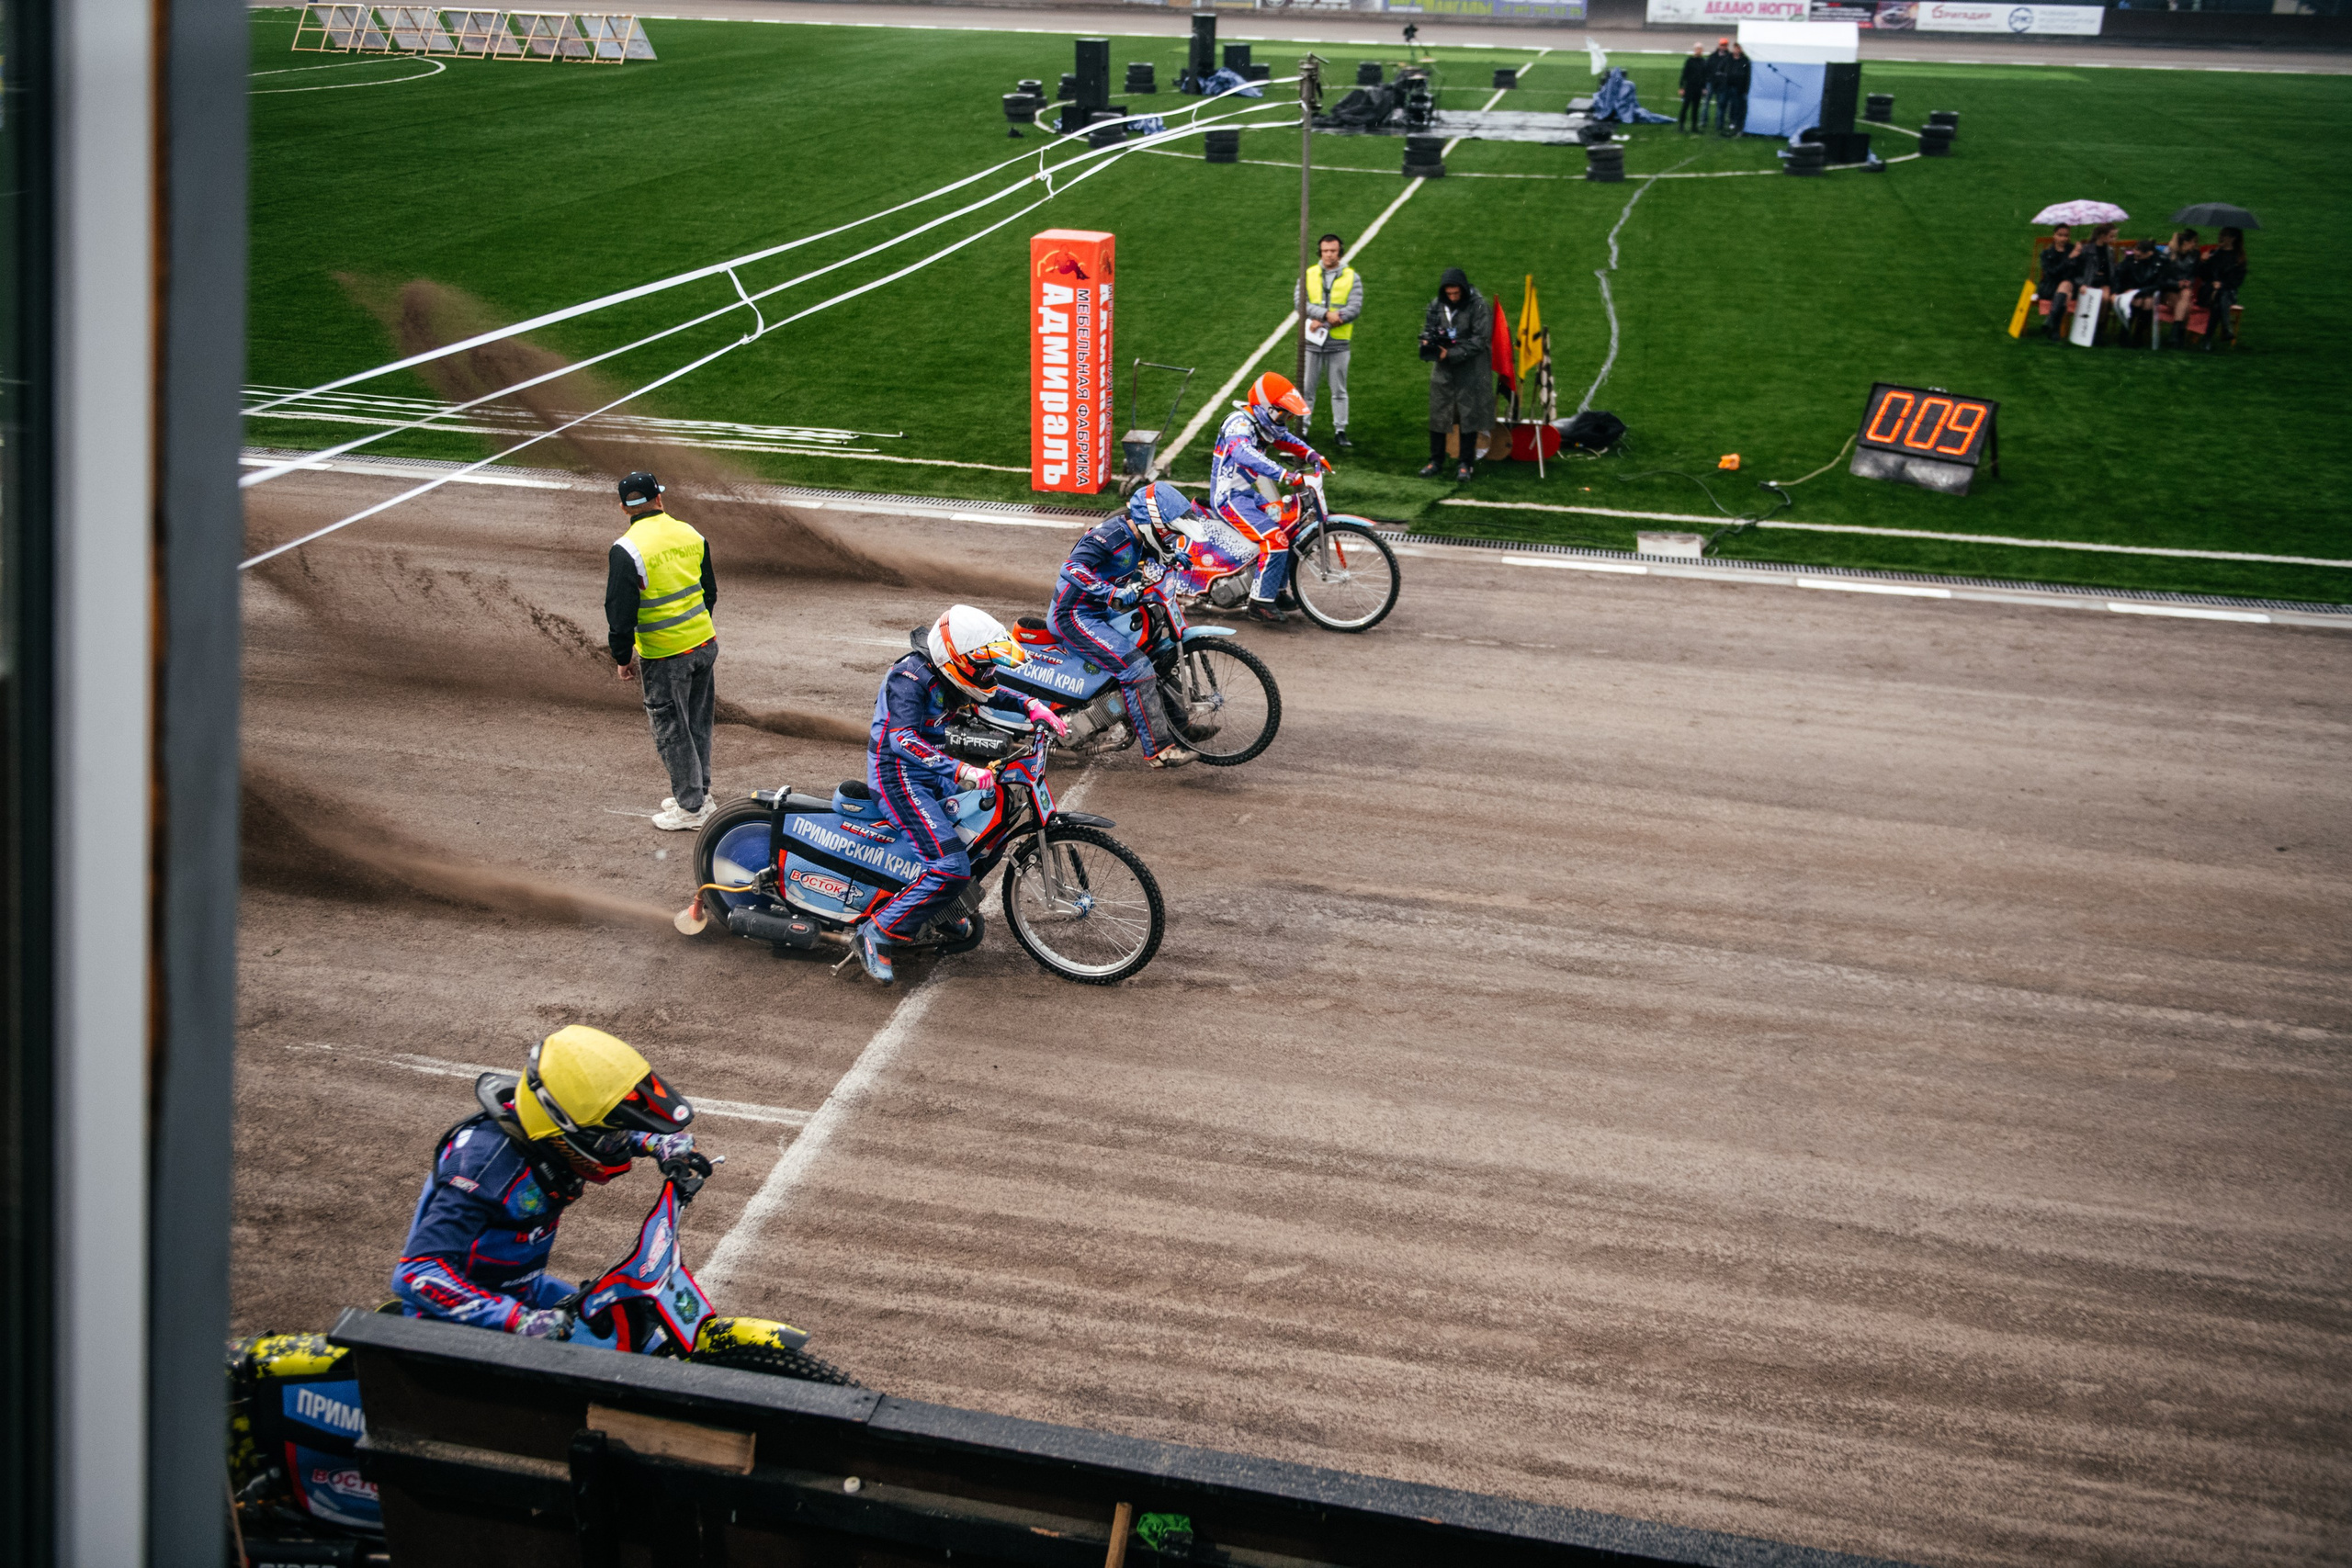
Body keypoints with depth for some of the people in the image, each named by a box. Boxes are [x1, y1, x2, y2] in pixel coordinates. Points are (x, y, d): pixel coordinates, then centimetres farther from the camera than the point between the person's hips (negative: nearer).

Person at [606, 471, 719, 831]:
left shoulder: (626, 551, -16)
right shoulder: (691, 535, 3)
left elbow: (621, 612, -15)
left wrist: (622, 657, -3)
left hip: (664, 656, -6)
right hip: (706, 644, 6)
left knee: (672, 731, 7)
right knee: (698, 724, 19)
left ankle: (691, 807, 14)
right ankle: (700, 793, 31)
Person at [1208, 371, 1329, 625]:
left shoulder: (1261, 423, 8)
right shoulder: (1239, 423, -22)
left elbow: (1284, 439, 27)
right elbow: (1243, 454, -43)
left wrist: (1311, 454, 7)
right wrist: (1284, 475, -51)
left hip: (1248, 494, 10)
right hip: (1230, 497, -10)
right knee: (1275, 539, -22)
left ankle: (1278, 591, 23)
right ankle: (1260, 603, -18)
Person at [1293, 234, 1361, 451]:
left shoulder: (1351, 277, 1)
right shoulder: (1308, 275, 5)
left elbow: (1355, 308, -9)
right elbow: (1300, 303, -7)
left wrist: (1323, 322, -17)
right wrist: (1327, 314, -21)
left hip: (1339, 343, -1)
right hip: (1312, 343, 1)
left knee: (1339, 390, 6)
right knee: (1307, 389, 6)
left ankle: (1340, 431, 11)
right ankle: (1302, 428, 14)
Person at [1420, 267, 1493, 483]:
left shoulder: (1478, 306, -12)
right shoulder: (1437, 305, 2)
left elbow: (1480, 340, -14)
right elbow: (1428, 328, 14)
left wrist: (1451, 354, -20)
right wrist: (1427, 342, -10)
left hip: (1470, 368, -4)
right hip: (1443, 368, 4)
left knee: (1469, 414, 2)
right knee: (1437, 413, 7)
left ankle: (1467, 463, 11)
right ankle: (1436, 459, 19)